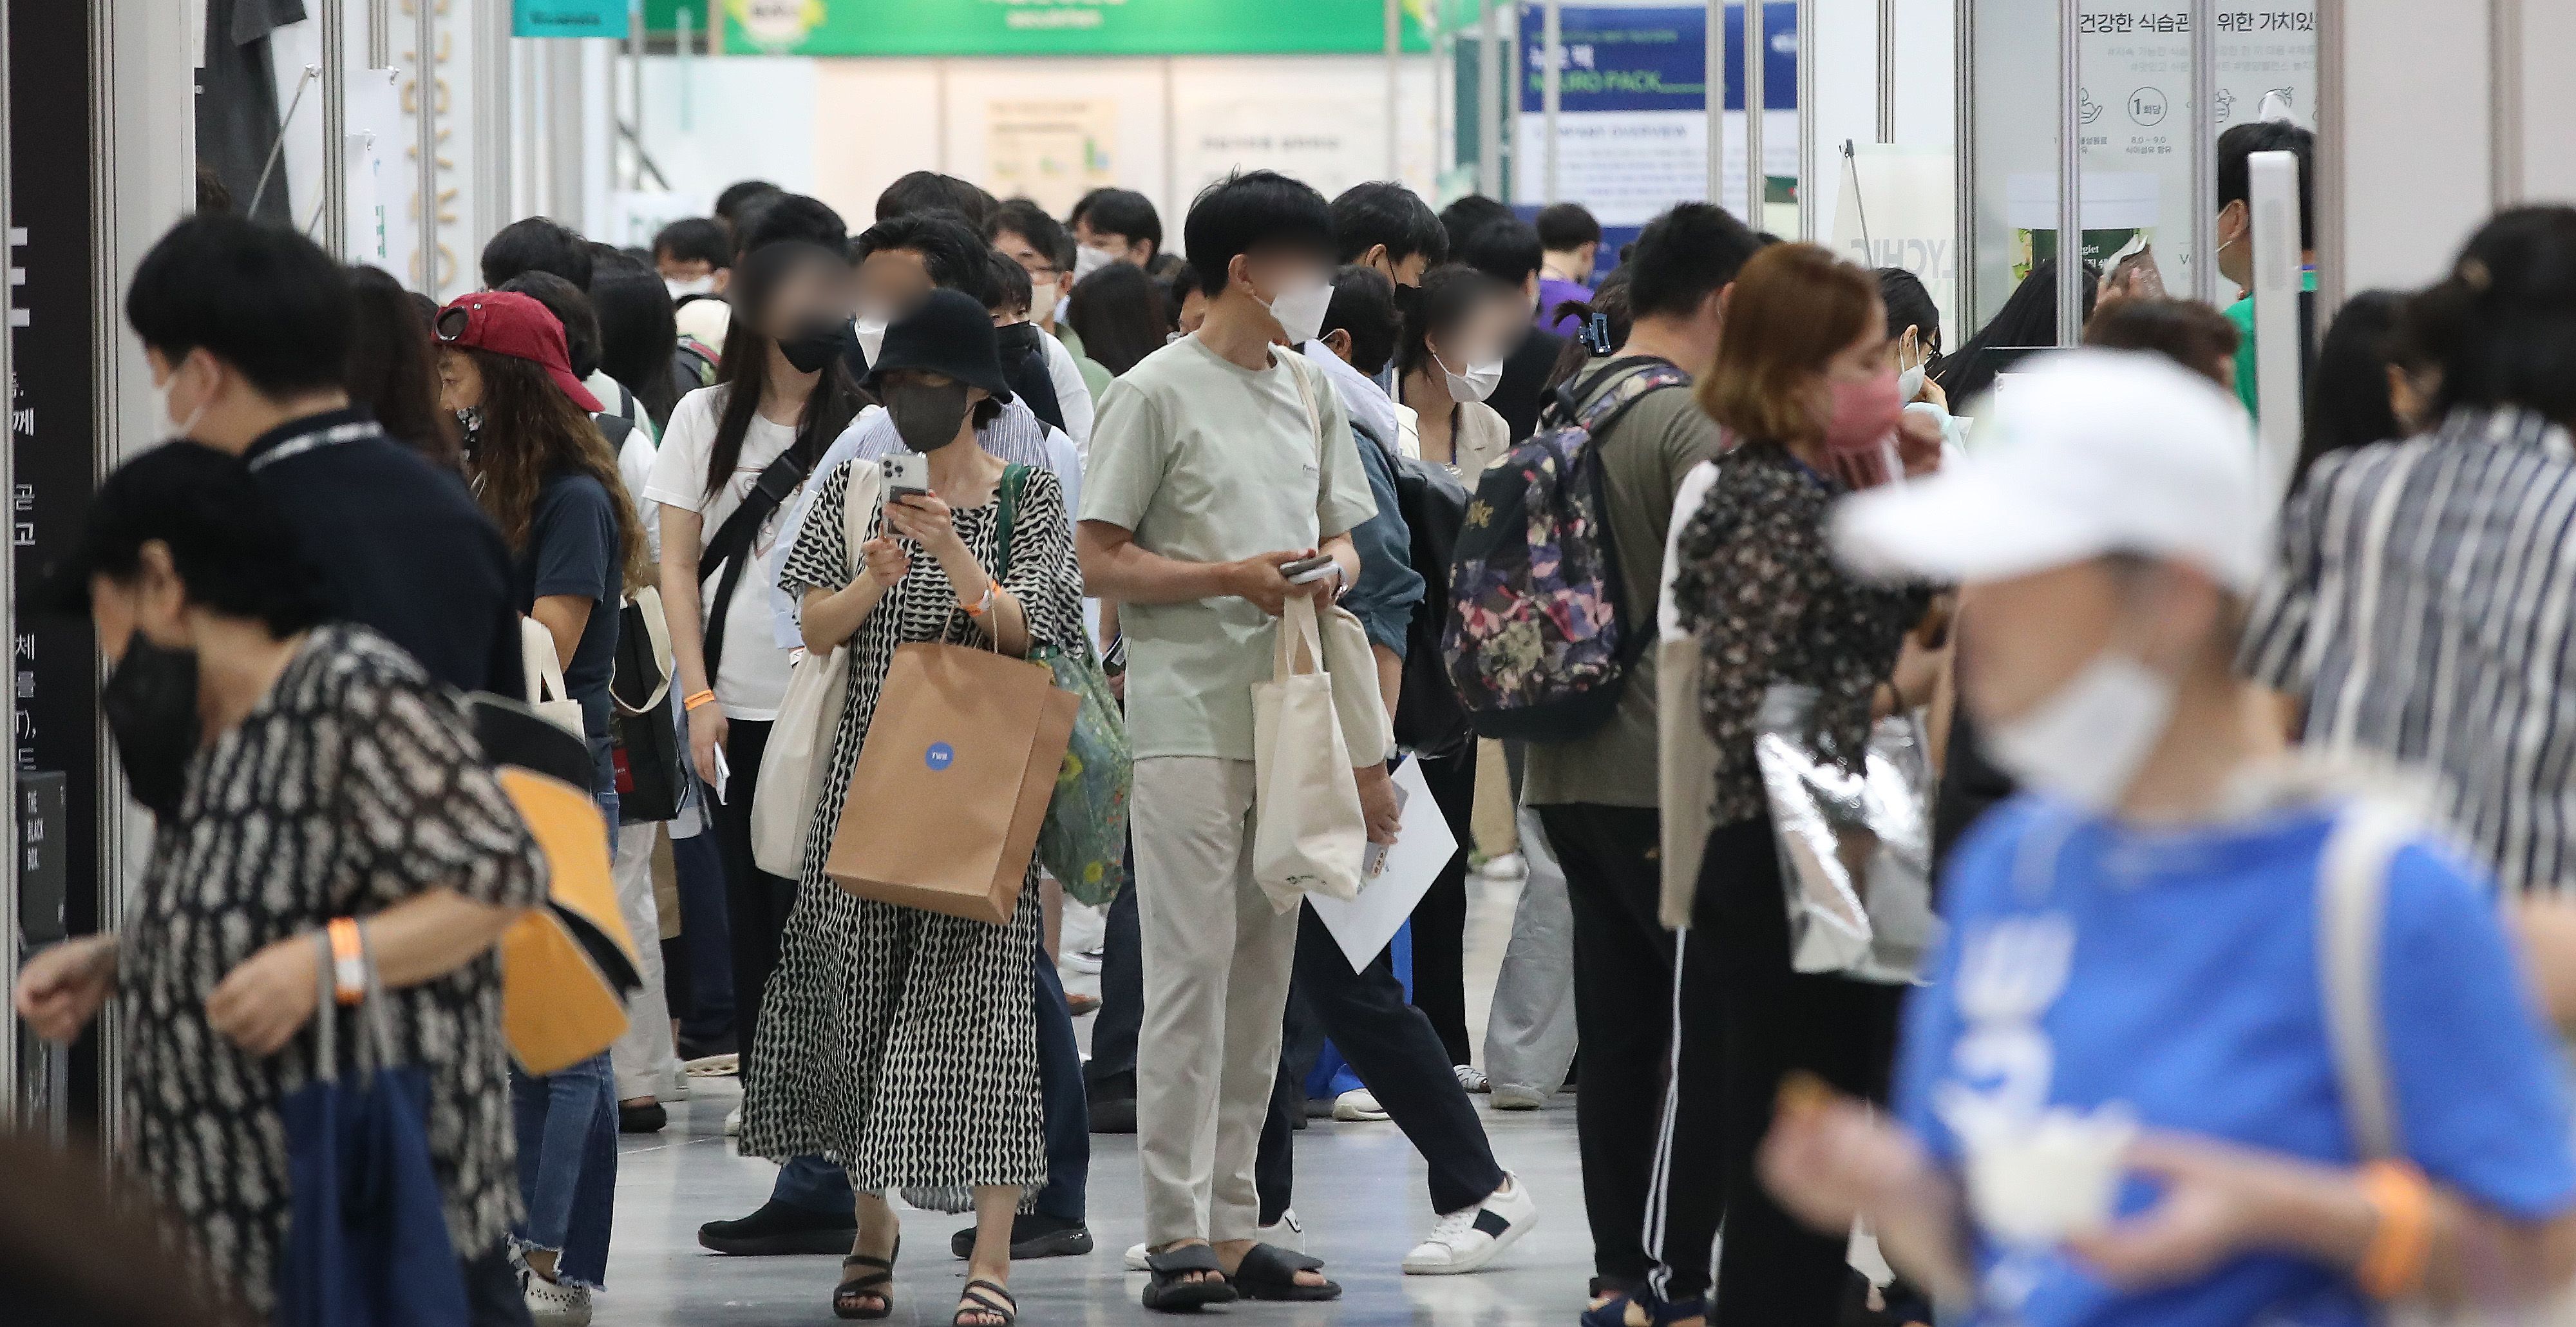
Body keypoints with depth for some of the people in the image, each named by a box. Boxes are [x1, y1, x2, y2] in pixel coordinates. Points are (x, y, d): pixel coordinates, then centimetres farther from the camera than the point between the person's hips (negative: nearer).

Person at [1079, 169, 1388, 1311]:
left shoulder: (1309, 393, 14)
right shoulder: (1156, 393, -5)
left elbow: (1345, 532, 20)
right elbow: (1101, 563, -7)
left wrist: (1332, 566, -3)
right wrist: (1228, 577, -18)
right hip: (1190, 719, -7)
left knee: (1262, 974, 9)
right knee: (1191, 971, -9)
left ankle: (1233, 1228, 14)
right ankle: (1177, 1236, -7)